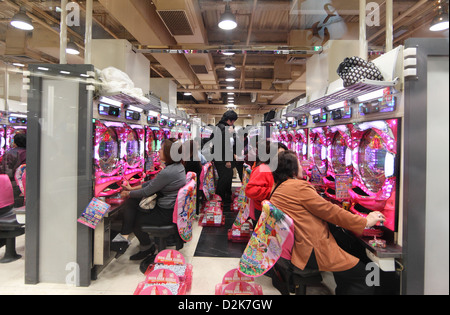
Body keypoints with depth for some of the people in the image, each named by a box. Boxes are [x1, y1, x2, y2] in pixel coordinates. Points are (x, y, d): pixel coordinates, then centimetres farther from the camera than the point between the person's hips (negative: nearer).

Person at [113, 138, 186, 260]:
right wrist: (132, 188, 11)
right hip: (174, 207, 10)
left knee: (136, 219, 8)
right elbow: (153, 183, 11)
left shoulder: (167, 173, -27)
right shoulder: (178, 166, 4)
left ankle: (147, 247, 32)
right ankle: (124, 236, 3)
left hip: (167, 213, -10)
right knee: (131, 201, 4)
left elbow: (146, 192, -16)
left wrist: (128, 194, 1)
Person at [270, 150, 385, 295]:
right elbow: (330, 211, -11)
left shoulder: (276, 190, 13)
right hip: (312, 252, -10)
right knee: (364, 276, -2)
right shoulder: (299, 186, -15)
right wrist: (365, 222, -1)